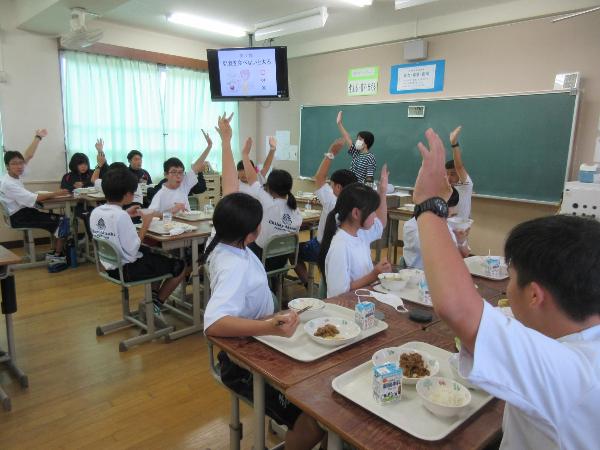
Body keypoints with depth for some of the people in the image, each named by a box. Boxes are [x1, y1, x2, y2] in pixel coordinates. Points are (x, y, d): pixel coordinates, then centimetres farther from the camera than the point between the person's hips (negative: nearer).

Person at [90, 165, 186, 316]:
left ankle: (153, 296, 25)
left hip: (111, 267, 9)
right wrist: (145, 224, -17)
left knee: (157, 257, 30)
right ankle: (155, 304, 15)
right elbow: (133, 251, -26)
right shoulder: (121, 216, -27)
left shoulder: (95, 212, -3)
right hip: (128, 270, -9)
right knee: (179, 266, 6)